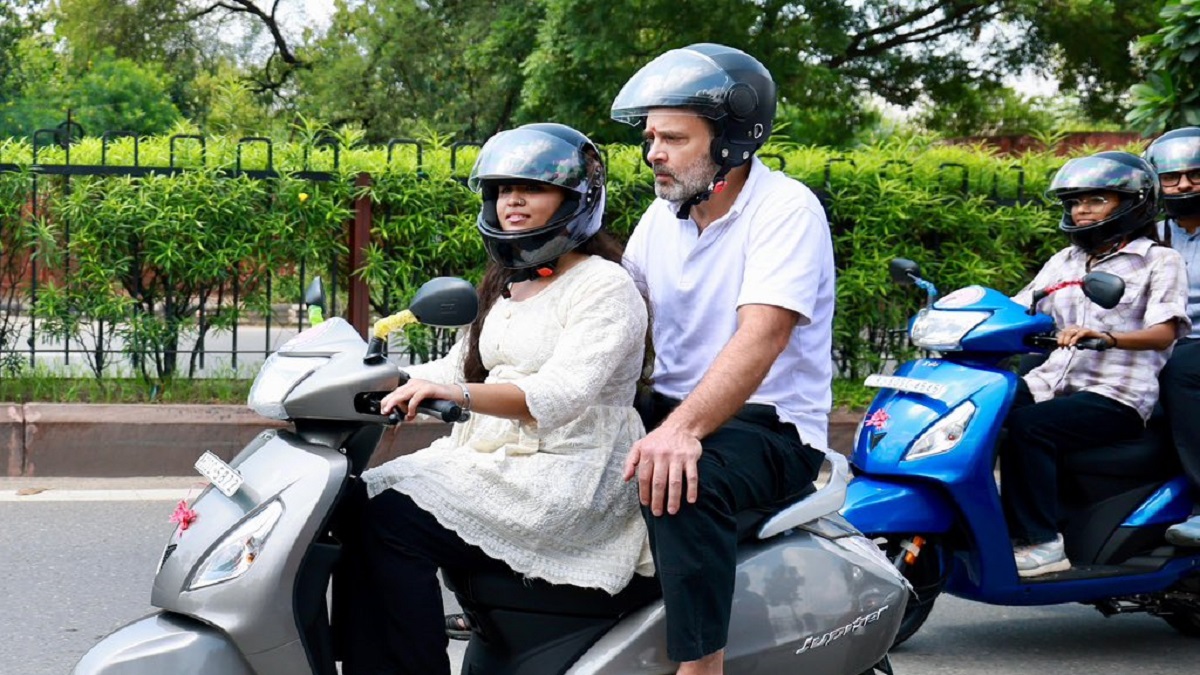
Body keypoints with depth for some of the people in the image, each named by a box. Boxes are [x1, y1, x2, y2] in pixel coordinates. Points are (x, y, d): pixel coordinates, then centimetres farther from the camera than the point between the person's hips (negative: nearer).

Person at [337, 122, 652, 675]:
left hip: (567, 479, -9)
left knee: (392, 518, -25)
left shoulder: (604, 287, -8)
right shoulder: (505, 287, 20)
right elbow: (459, 366, 21)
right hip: (493, 459, 9)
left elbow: (560, 395, -22)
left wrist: (456, 393, -37)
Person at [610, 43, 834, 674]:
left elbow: (762, 337, -27)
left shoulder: (786, 208, -13)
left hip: (770, 424, -8)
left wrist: (682, 430, -40)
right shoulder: (663, 214, 12)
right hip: (671, 408, 8)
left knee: (679, 480, -36)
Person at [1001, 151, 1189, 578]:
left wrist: (1106, 337, -31)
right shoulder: (1064, 262, 22)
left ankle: (1039, 542, -27)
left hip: (1117, 395, -6)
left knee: (1026, 427, -33)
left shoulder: (1159, 261, 4)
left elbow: (1163, 333, -12)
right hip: (1053, 382, 6)